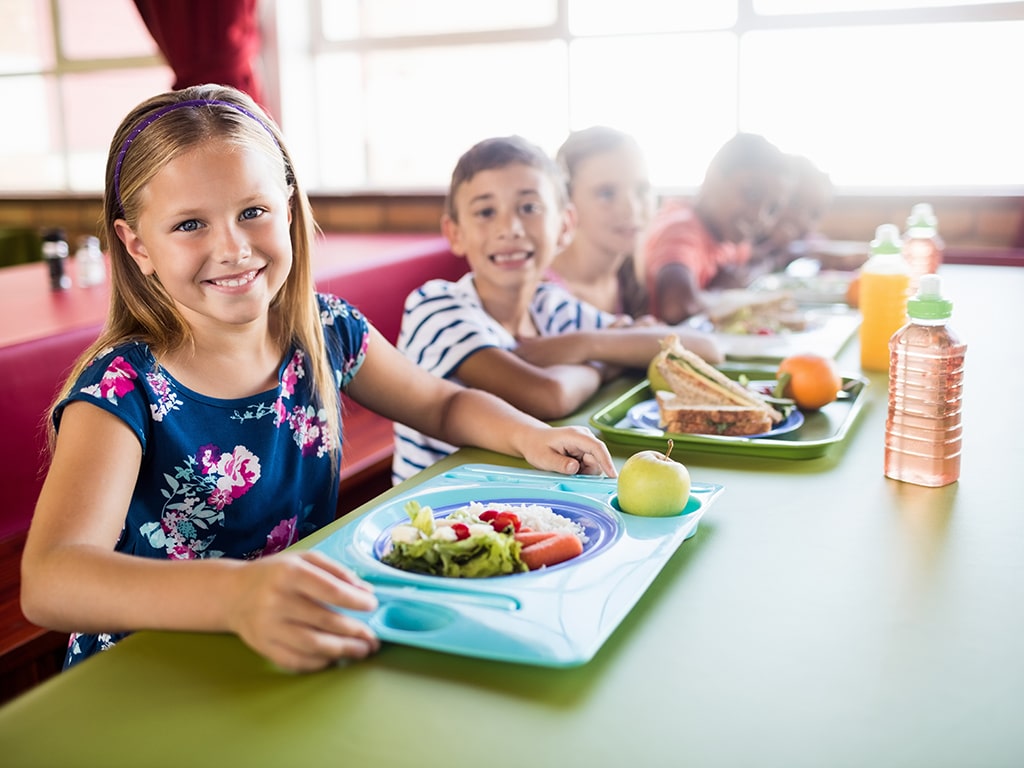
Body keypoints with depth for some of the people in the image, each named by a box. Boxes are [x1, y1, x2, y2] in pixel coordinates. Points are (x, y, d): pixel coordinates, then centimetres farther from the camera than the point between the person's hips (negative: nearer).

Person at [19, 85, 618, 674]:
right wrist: (236, 594, -54)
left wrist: (528, 434, -13)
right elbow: (48, 581, -36)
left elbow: (443, 403, 9)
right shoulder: (125, 389, -22)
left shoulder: (327, 331, -7)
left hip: (309, 654, 5)